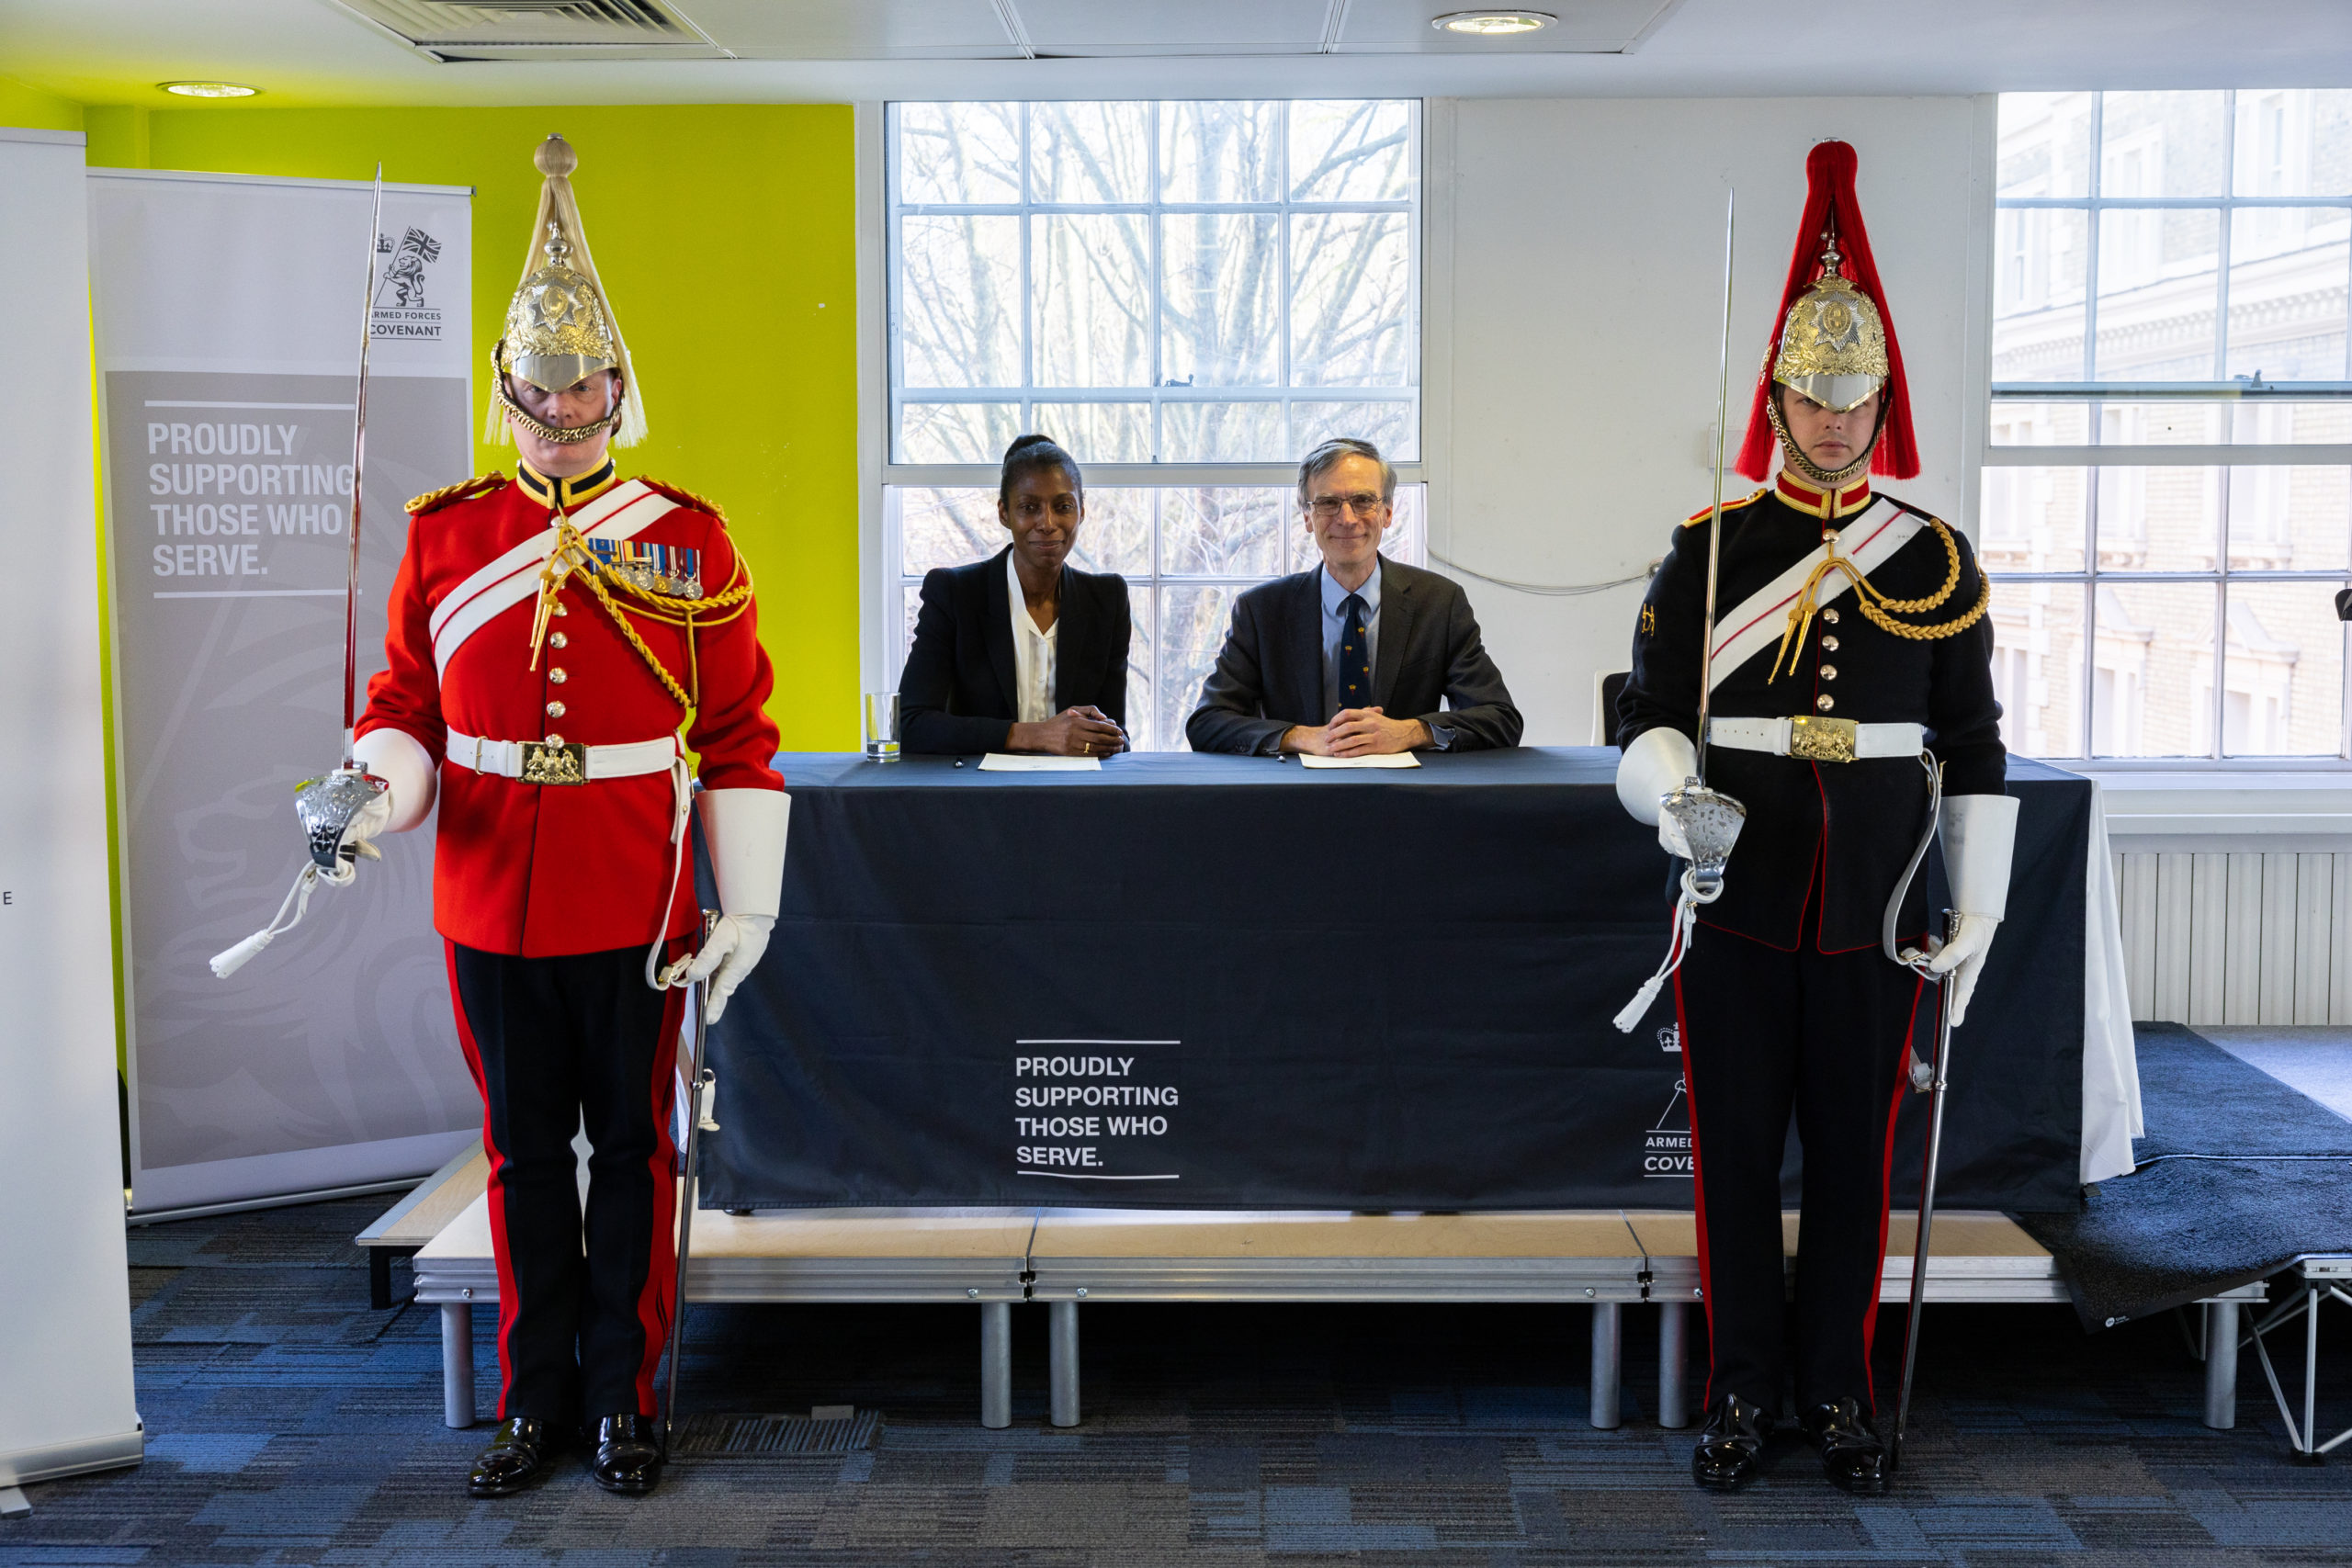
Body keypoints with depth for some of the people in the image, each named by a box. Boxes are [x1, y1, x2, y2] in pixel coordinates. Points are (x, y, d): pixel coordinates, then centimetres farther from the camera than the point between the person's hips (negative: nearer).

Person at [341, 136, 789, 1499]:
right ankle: (538, 1398, 26)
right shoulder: (443, 535, 4)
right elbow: (404, 706, 8)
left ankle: (624, 1399, 23)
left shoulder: (687, 538, -2)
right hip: (491, 911, 2)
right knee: (526, 1153, 12)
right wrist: (383, 787, -15)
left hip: (636, 913, -2)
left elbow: (741, 734, -2)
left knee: (632, 1150, 9)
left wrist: (750, 905, -7)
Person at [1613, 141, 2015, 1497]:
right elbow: (1652, 718, 0)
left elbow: (1977, 752, 6)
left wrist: (1979, 912, 2)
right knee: (1736, 1156, 7)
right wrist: (1669, 793, -21)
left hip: (1876, 923, 1)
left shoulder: (1938, 558, 4)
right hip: (1738, 915, 0)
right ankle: (1744, 1388, 22)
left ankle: (1841, 1388, 25)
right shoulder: (1708, 550, 1)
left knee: (1857, 1159, 10)